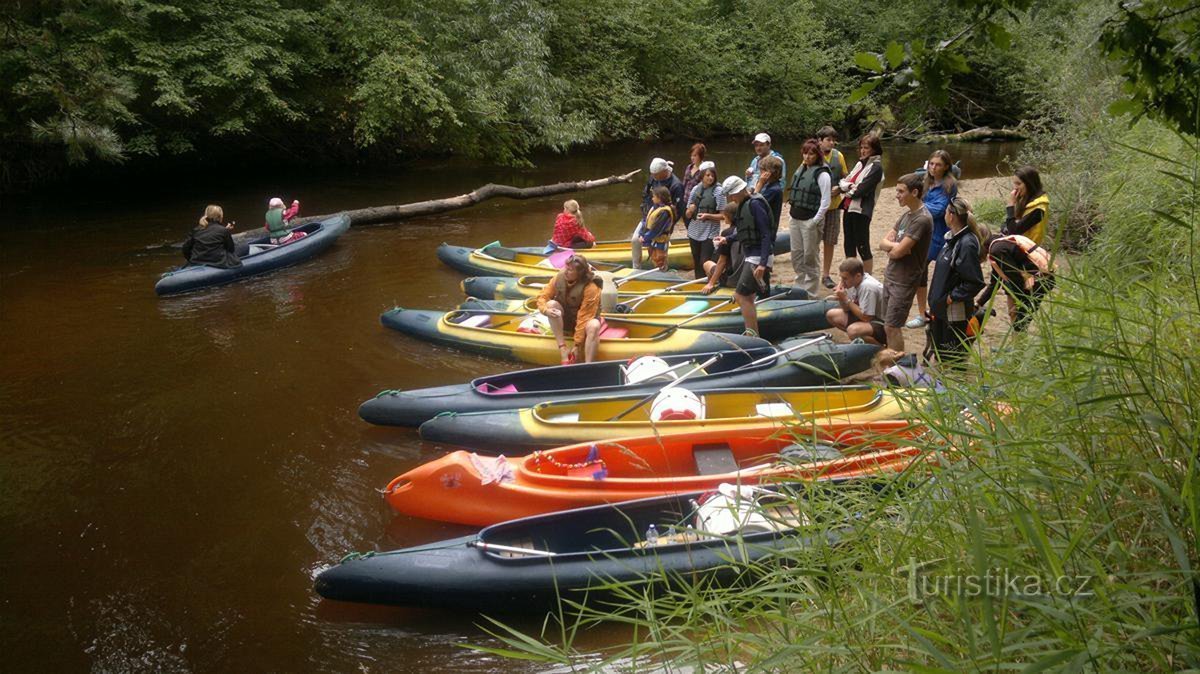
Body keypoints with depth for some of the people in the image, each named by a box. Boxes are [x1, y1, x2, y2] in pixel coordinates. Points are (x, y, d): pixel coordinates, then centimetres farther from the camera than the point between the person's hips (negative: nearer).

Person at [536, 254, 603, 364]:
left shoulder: (591, 288, -26)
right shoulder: (559, 278, -14)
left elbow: (585, 317, -27)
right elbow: (542, 297, -7)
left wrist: (577, 345, -28)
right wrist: (545, 310, -32)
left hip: (583, 322, -4)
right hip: (564, 321, 4)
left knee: (594, 326, -38)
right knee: (551, 304, -27)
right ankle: (563, 349, -28)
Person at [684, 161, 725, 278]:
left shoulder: (718, 191, -7)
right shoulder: (695, 189, 6)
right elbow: (687, 215, 12)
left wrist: (707, 216, -21)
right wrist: (690, 210, -11)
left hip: (710, 233, -5)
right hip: (694, 232, 5)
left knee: (705, 263, -9)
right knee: (697, 263, 12)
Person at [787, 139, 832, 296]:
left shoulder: (822, 174, -10)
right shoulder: (801, 170, 12)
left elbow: (825, 202, -13)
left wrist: (815, 221, -16)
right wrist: (793, 212, 10)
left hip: (810, 220, -7)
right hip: (795, 218, 7)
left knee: (809, 256, -1)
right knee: (796, 254, 11)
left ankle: (810, 291, 9)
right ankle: (800, 285, 23)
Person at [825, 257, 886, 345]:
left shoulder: (867, 287, -29)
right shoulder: (852, 281, -4)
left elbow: (865, 318, -26)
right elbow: (847, 309, 6)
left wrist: (846, 299, -22)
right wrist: (841, 299, -15)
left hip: (882, 325, -9)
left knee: (853, 331, -35)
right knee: (831, 315, 7)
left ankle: (879, 345, -6)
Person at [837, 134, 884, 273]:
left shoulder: (876, 167, -10)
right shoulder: (860, 163, 15)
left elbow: (861, 190, -16)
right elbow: (844, 180, 9)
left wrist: (842, 189, -3)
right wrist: (848, 186, -14)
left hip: (861, 211, -8)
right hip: (849, 207, 8)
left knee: (862, 246, -1)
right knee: (848, 246, 13)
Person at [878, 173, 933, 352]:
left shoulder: (922, 219, -18)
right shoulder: (907, 214, 11)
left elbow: (898, 252, -23)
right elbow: (883, 243, 9)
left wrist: (891, 247, -2)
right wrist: (895, 246, -11)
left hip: (904, 282, -9)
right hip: (891, 276, 9)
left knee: (892, 327, -5)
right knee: (889, 326, 13)